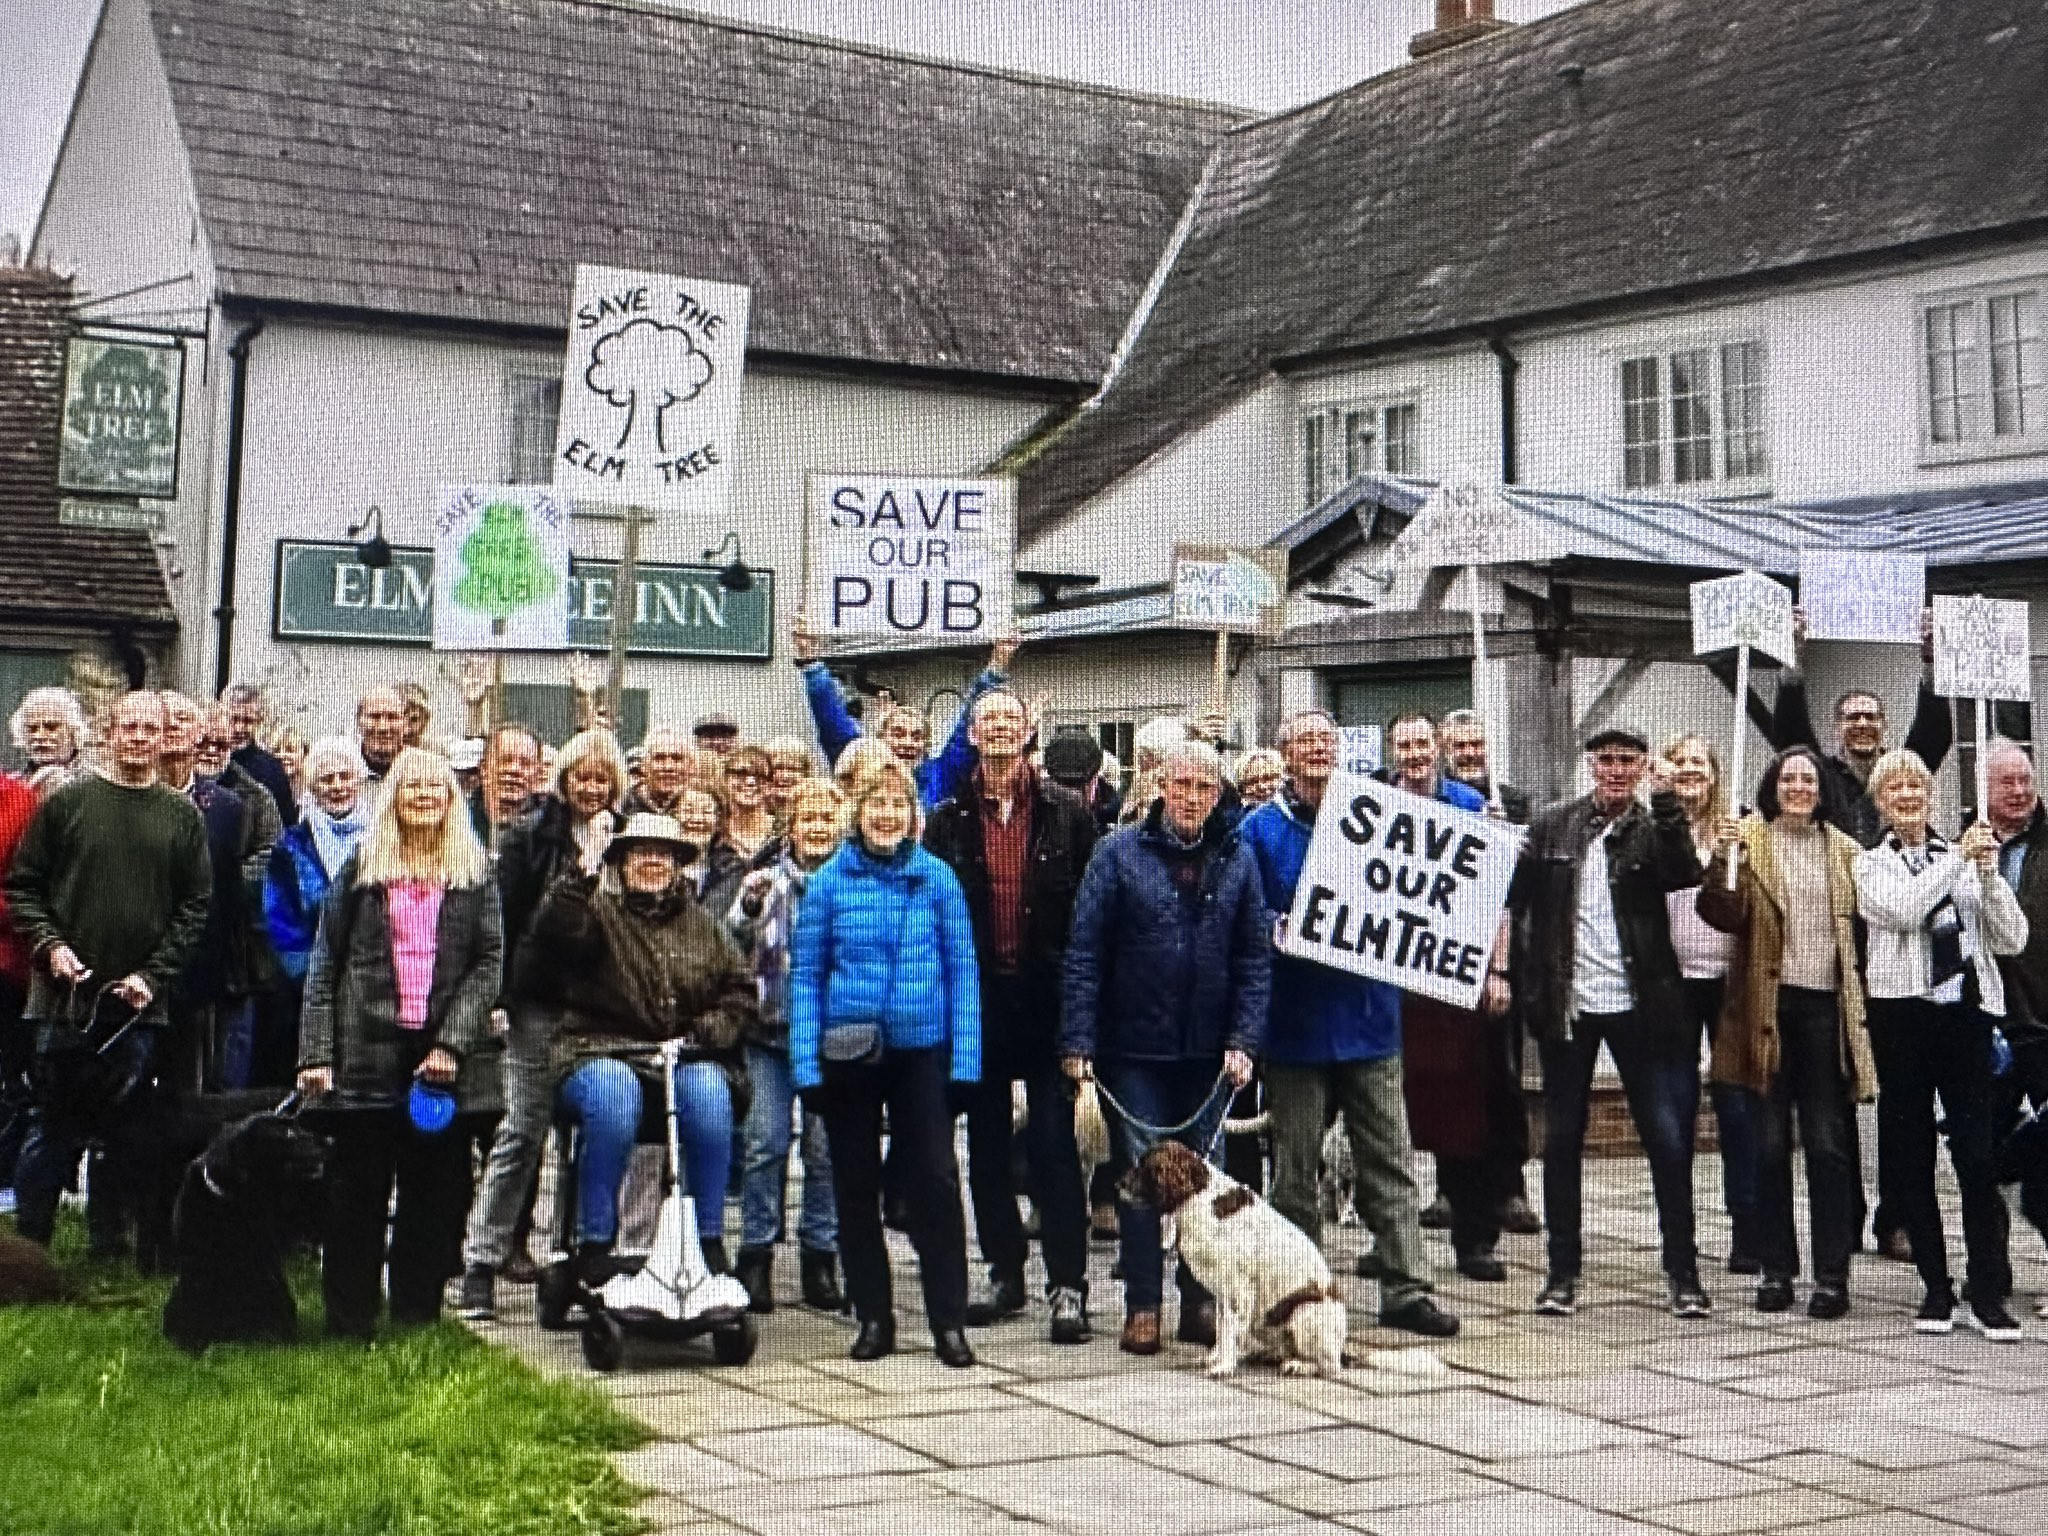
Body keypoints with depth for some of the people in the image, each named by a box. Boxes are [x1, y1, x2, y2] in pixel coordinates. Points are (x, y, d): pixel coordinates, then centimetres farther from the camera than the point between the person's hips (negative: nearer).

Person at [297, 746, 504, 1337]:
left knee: (435, 1195, 4)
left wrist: (453, 1042, -10)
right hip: (366, 1055, 0)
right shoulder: (361, 866, 9)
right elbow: (324, 964, 6)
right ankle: (347, 1327, 10)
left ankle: (418, 1324, 13)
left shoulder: (474, 871, 9)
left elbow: (491, 960, 2)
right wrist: (316, 1053, -3)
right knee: (357, 1194, 2)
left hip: (447, 1062, 0)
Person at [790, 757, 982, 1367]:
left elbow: (962, 968, 1)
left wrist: (965, 1056, -4)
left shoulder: (937, 878, 0)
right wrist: (806, 1059, -6)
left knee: (934, 1179, -4)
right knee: (856, 1185, 8)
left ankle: (949, 1320, 3)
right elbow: (805, 973, 1)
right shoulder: (830, 879, 0)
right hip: (847, 1053, 1)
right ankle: (873, 1317, 19)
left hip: (922, 1048, -1)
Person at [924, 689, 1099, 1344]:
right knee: (986, 1145, 11)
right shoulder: (949, 818, 7)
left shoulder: (1068, 812, 1)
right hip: (977, 1000, 3)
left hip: (1047, 998, -3)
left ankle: (1067, 1284, -1)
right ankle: (1004, 1273, 22)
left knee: (1054, 1143, -4)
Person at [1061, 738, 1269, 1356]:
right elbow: (1084, 952, -5)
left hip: (1210, 1052, 2)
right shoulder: (1118, 853, -3)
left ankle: (1201, 1303, 19)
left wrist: (1244, 1039, -6)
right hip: (1134, 1050, -2)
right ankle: (1142, 1308, 11)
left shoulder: (1238, 859, 4)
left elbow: (1256, 958, 3)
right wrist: (1077, 1042, -11)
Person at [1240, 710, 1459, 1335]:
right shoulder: (1260, 830, 2)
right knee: (1296, 1170, 6)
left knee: (1389, 1164, 3)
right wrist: (1283, 927, -18)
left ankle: (1406, 1289, 7)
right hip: (1294, 1024, -2)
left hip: (1369, 1019, 2)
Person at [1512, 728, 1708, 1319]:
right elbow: (1514, 901, 7)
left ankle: (1683, 1274, 9)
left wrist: (1665, 804, -23)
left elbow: (1685, 874, -17)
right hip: (1567, 1005, 2)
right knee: (1561, 1142, 8)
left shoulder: (1653, 830, 2)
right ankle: (1562, 1272, 18)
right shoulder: (1551, 828, 6)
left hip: (1639, 1005, -2)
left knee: (1669, 1140, -2)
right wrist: (1520, 977, -2)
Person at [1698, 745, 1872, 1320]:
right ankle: (1776, 1268, 15)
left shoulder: (1843, 848, 11)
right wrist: (1721, 862, -25)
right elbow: (1725, 916, -9)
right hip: (1768, 1006, -1)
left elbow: (1859, 922, 16)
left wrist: (1857, 998, 7)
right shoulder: (1749, 839, 2)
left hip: (1827, 1004, 1)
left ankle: (1832, 1273, 6)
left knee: (1828, 1143, 1)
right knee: (1770, 1143, 6)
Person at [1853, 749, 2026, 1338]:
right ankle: (1936, 1288, 12)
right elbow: (1902, 909, -13)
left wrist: (1988, 872, -7)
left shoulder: (1961, 858, 13)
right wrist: (1959, 858, -12)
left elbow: (2012, 940, 5)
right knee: (1910, 1157, 3)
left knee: (1977, 1155, -5)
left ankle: (1989, 1294, -2)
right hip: (1903, 1012, 0)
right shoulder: (1870, 864, 8)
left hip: (1967, 1009, 1)